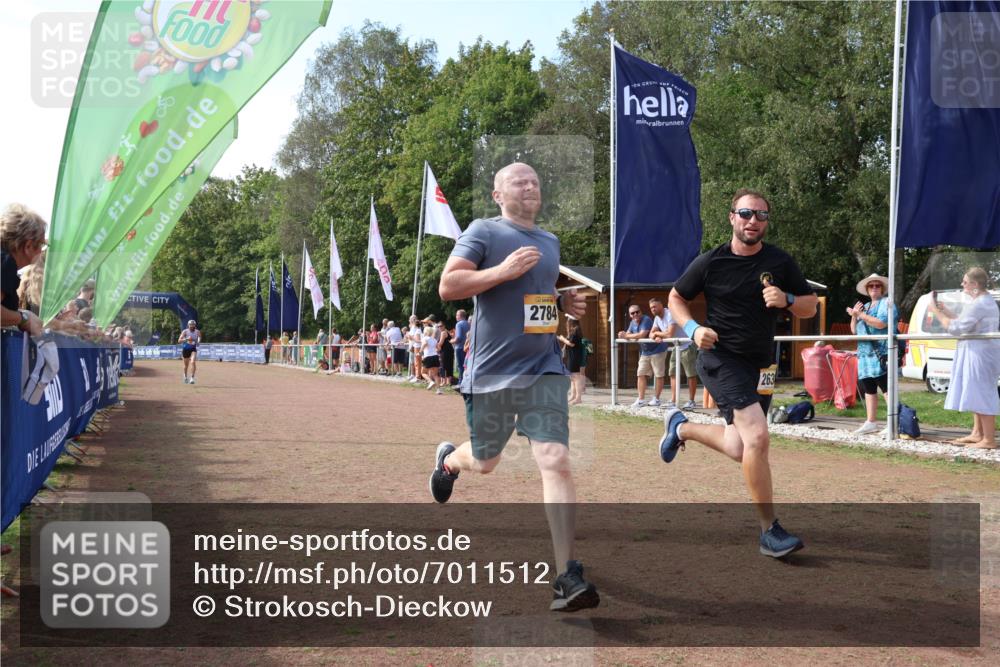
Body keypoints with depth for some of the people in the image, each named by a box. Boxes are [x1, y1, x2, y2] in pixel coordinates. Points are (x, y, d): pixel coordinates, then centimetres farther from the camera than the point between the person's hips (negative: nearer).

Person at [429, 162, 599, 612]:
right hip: (491, 372, -3)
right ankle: (448, 459, 53)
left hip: (544, 371, 4)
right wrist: (503, 270, -23)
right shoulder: (483, 232, -4)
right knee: (484, 462, 14)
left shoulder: (550, 242, 17)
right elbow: (447, 287, -13)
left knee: (556, 462, -11)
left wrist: (564, 303, 10)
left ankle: (568, 577, -10)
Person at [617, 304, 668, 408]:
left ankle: (656, 399, 8)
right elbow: (628, 335, 5)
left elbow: (642, 335, -30)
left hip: (657, 350, -8)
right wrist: (623, 335, -19)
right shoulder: (633, 323, 7)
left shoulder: (646, 320, -20)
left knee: (658, 375, 0)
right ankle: (641, 399, 7)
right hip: (645, 352, 8)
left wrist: (626, 336, -24)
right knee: (640, 374, 3)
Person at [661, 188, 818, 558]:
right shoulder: (710, 262, -7)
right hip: (720, 357, -5)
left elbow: (810, 306, 5)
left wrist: (786, 300, -16)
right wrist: (692, 328, -12)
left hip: (760, 363, 5)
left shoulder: (780, 262, 0)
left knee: (741, 450, 10)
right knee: (758, 436, -22)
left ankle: (681, 426, 38)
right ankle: (769, 530, -12)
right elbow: (676, 297, 6)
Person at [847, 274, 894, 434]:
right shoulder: (865, 306, 22)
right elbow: (854, 330, 20)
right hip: (865, 354, 8)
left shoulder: (886, 303, 0)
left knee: (886, 387, -12)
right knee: (868, 389, 8)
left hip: (881, 354, -8)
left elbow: (881, 323, -17)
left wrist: (860, 314, -14)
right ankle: (871, 422, 13)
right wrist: (854, 316, 1)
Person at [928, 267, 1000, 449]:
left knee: (982, 395, -7)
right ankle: (977, 433, 27)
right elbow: (964, 320, 20)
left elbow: (955, 328, -22)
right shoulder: (984, 300, 15)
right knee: (976, 394, 18)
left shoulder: (979, 304, -21)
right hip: (977, 353, 11)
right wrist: (944, 309, 13)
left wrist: (936, 312, -12)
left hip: (981, 354, -11)